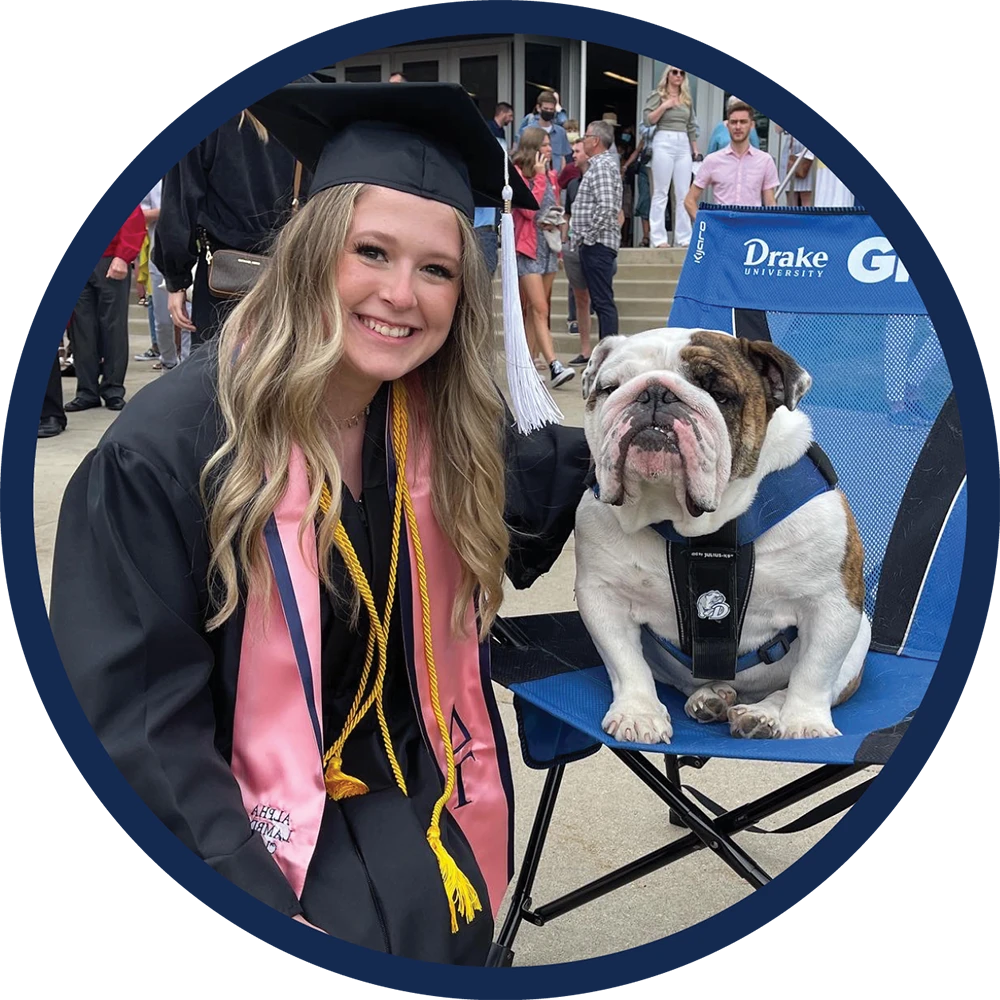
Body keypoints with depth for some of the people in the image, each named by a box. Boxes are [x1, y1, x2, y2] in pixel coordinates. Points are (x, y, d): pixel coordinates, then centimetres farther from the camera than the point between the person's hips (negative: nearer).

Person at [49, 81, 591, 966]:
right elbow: (133, 717, -18)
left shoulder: (448, 422, -7)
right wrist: (256, 910, -22)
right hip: (257, 830, -4)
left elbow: (518, 496, 17)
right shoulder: (167, 449, -22)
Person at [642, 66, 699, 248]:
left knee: (683, 194, 2)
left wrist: (694, 147, 15)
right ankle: (658, 237, -4)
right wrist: (664, 106, -13)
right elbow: (647, 120, -5)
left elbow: (691, 126, 20)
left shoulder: (687, 98, 18)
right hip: (664, 143, -5)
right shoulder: (658, 95, 3)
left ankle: (684, 237, 4)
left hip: (683, 145, 5)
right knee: (661, 192, -4)